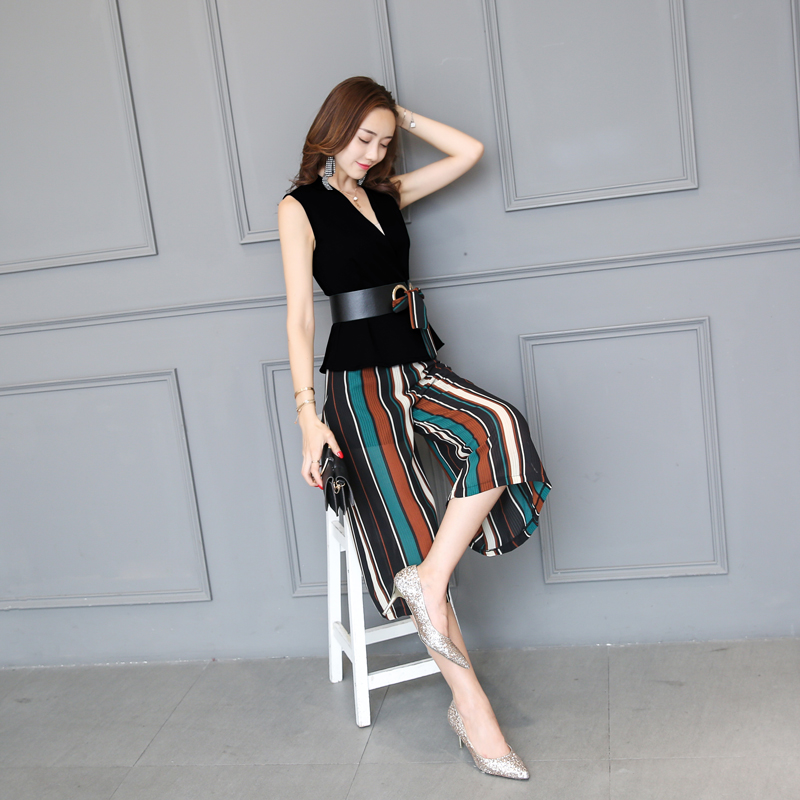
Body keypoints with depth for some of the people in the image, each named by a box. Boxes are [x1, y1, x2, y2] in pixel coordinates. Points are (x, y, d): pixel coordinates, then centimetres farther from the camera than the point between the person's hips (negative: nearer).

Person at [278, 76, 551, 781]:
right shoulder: (300, 207, 2)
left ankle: (428, 580, -22)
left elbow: (470, 152, 19)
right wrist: (309, 415, -12)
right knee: (410, 530, -15)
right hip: (358, 378, -5)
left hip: (418, 365, 6)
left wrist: (402, 116, 15)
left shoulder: (389, 193, 18)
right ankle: (472, 710, -11)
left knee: (500, 428, -28)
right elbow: (299, 314, -5)